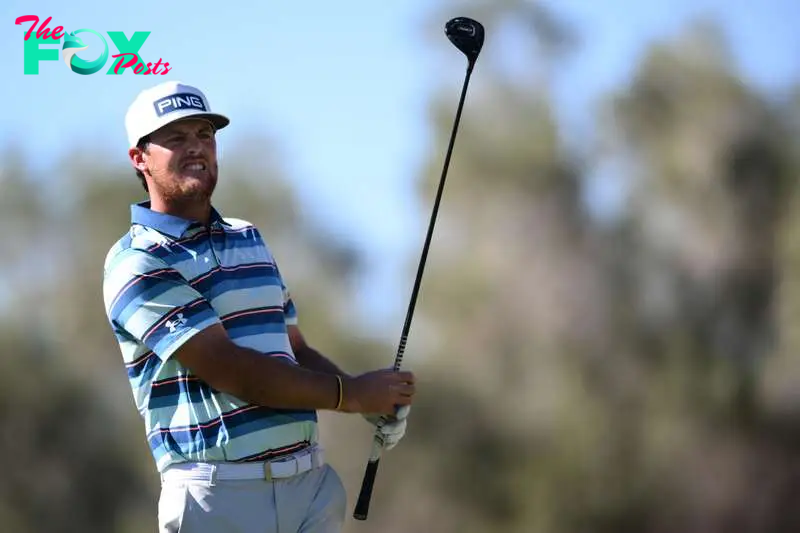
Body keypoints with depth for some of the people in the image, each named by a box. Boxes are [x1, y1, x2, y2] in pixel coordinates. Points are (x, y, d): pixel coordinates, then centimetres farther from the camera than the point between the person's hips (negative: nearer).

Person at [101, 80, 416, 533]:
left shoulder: (251, 239, 20)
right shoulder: (137, 265, -6)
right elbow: (229, 369, -14)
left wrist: (375, 402, 4)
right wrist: (350, 394, -8)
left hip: (313, 481, 6)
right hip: (218, 495, -6)